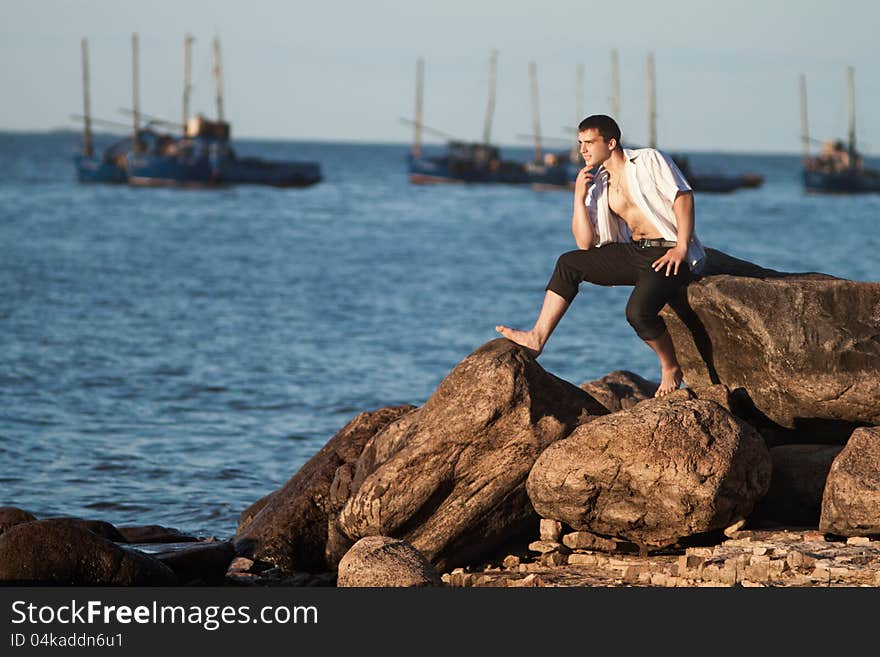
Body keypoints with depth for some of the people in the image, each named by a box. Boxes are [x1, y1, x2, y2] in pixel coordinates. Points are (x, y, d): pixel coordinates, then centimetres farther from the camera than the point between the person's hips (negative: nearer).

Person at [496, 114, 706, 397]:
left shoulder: (649, 160, -6)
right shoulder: (599, 185, 12)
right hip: (635, 253, 8)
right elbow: (586, 243, 7)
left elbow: (683, 196, -13)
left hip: (669, 253, -8)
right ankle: (537, 338, 3)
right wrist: (579, 196, -2)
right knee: (568, 263, 3)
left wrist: (681, 248, -20)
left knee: (637, 311, -30)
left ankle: (671, 369, -5)